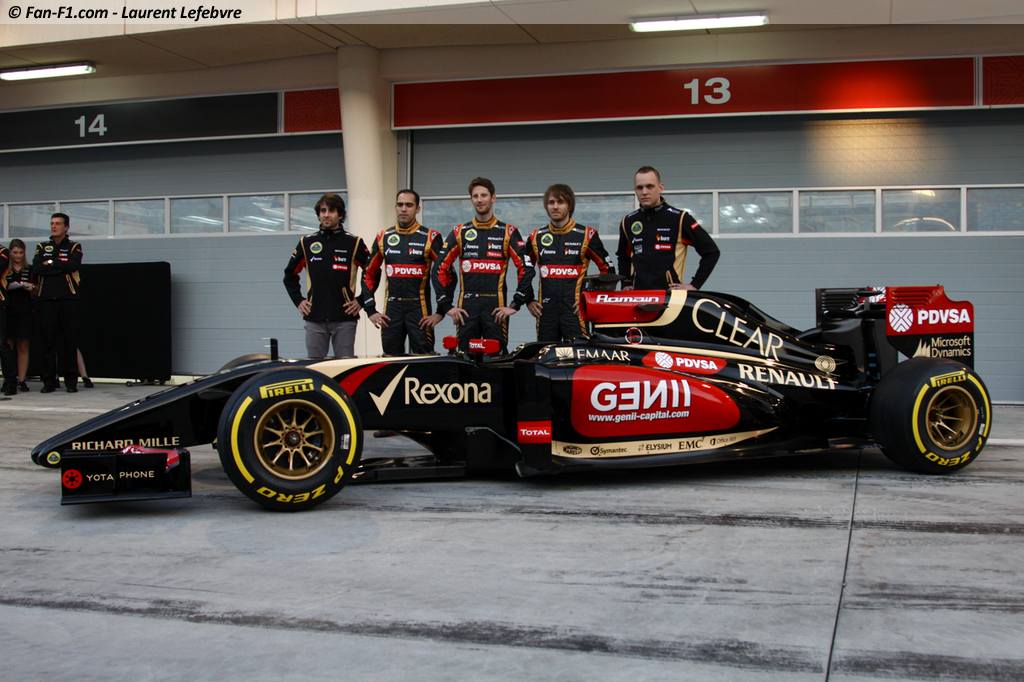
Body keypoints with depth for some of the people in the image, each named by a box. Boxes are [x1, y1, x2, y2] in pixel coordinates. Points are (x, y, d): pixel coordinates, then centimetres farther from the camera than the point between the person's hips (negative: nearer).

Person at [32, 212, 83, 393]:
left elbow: (74, 265, -10)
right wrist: (62, 267, -8)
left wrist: (51, 263, -3)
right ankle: (49, 381, 5)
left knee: (69, 340, -3)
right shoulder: (42, 247, 16)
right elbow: (35, 269, -1)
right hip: (45, 299, 2)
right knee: (47, 340, 0)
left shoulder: (74, 247, 10)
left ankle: (71, 380, 2)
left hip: (68, 299, -2)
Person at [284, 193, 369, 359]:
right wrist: (298, 301, 10)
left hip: (344, 318, -2)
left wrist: (361, 301, 1)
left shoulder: (354, 243, 1)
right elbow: (290, 275, 20)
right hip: (314, 319, 2)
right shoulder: (307, 243, 9)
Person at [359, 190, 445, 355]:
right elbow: (369, 274, 15)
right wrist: (370, 310, 8)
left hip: (420, 310, -4)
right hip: (391, 310, 4)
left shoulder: (430, 238, -2)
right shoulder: (383, 237, 10)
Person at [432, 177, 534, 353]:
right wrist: (446, 305, 3)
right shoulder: (460, 232, 11)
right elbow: (440, 269, 11)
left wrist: (515, 304, -5)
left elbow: (526, 268, 0)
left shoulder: (508, 232, 5)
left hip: (496, 308, -2)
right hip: (466, 308, 2)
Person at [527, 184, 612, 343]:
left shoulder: (586, 235, 2)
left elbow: (606, 269, 7)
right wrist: (528, 301, 14)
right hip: (545, 310, 4)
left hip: (576, 310, -3)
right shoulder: (536, 237, 12)